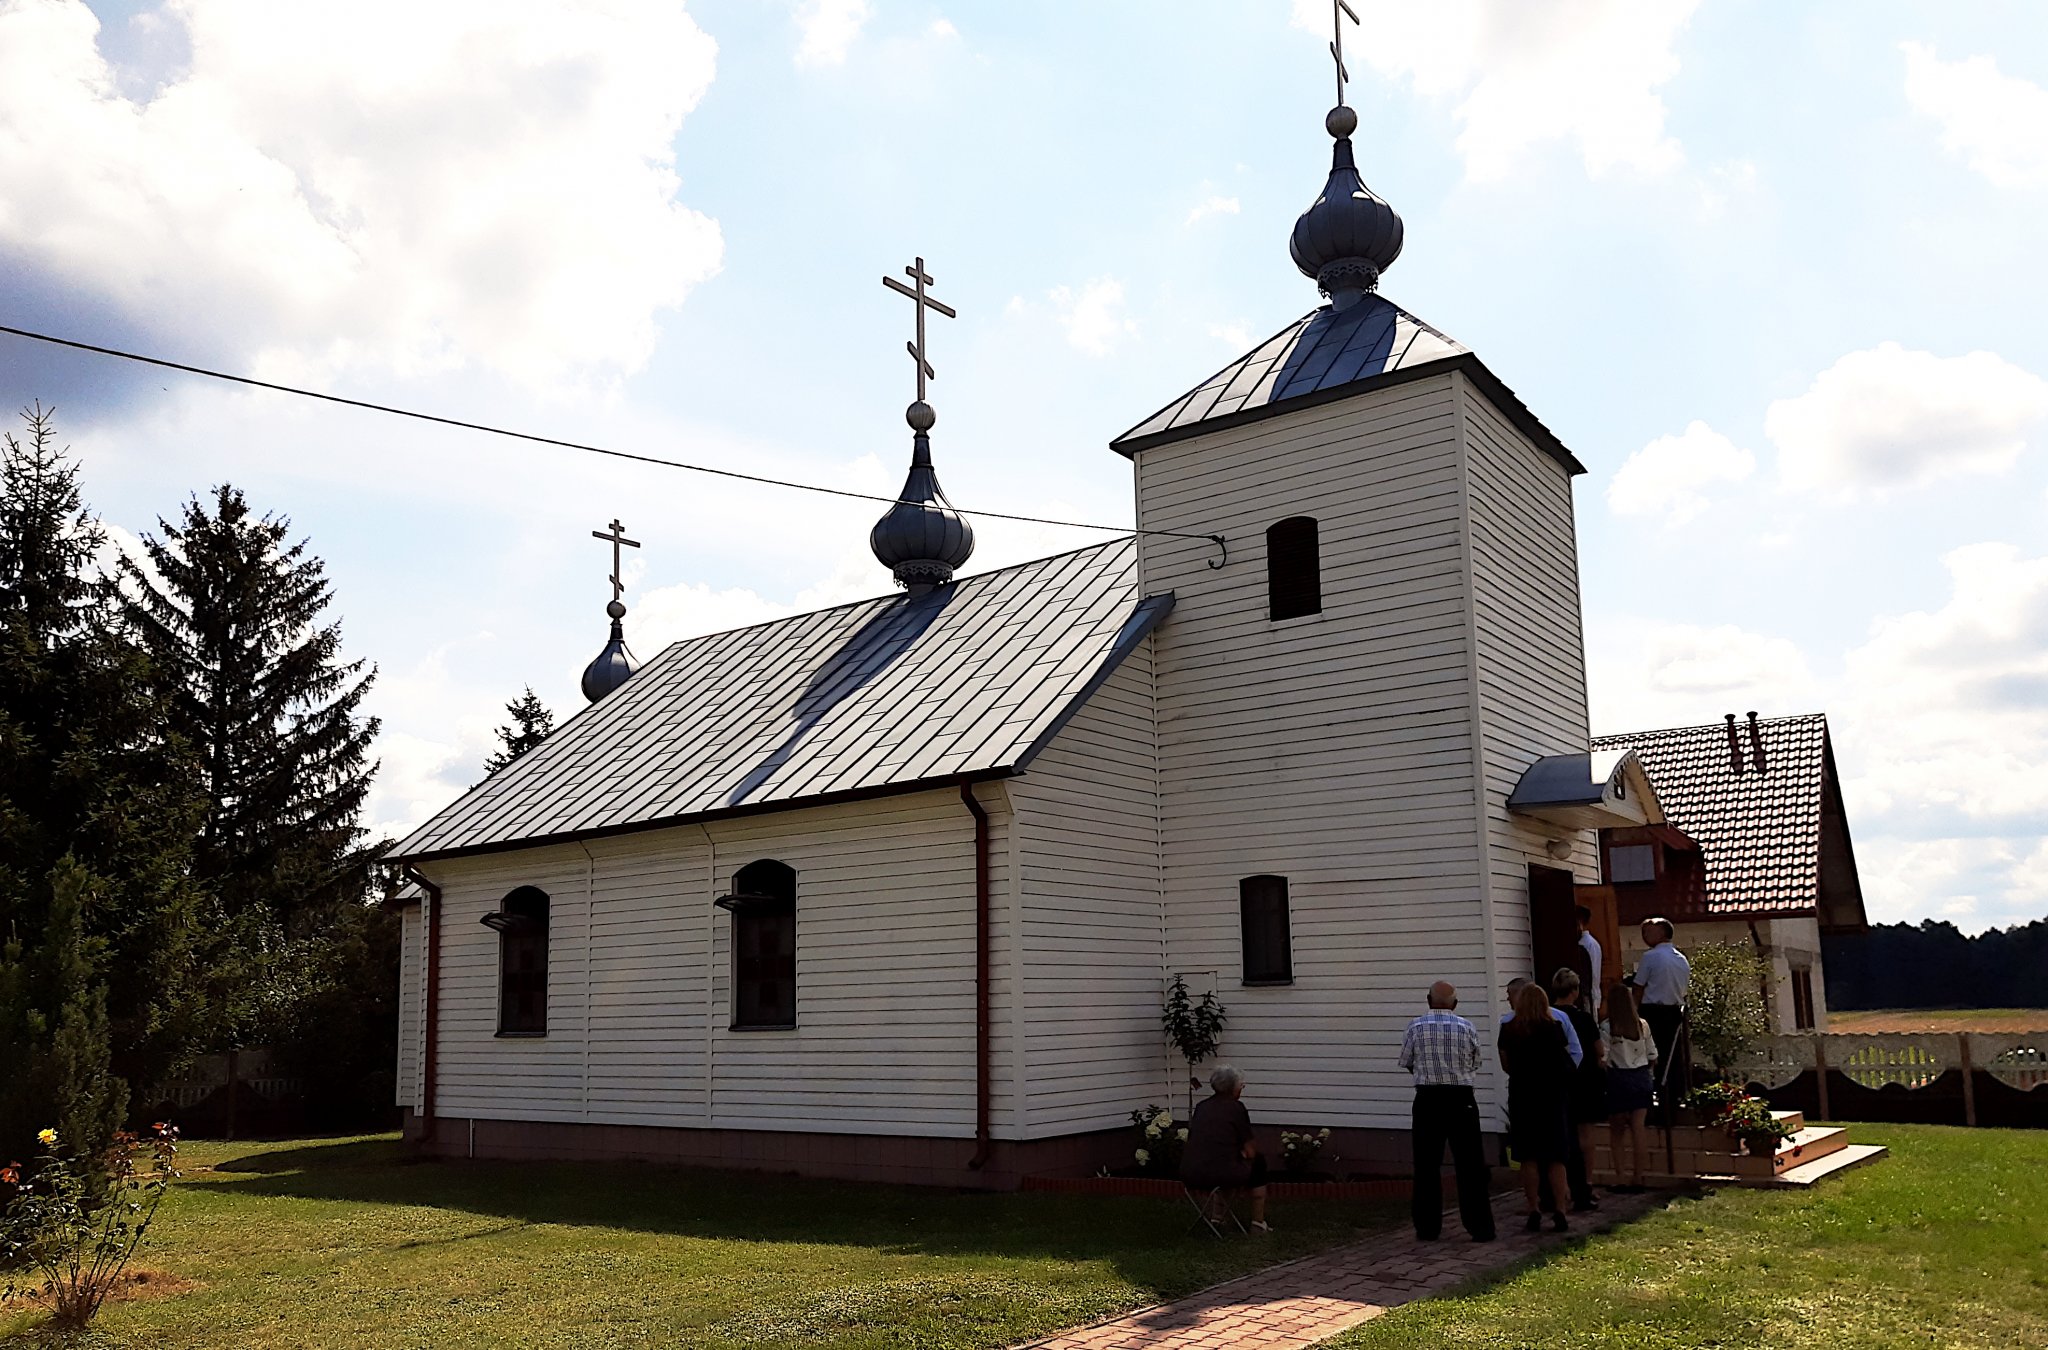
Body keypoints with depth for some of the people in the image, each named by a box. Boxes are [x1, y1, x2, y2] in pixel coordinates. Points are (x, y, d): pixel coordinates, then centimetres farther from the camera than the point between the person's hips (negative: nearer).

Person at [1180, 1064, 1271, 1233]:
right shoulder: (1236, 1107, -1)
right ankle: (1258, 1222, 23)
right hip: (1221, 1175, -5)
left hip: (1189, 1176, 5)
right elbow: (1250, 1152, -1)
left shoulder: (1201, 1107, 15)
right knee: (1258, 1161, 23)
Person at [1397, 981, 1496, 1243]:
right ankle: (1480, 1228, 5)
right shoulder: (1467, 1028, -3)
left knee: (1427, 1166, 8)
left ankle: (1427, 1228, 11)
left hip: (1428, 1100, 0)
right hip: (1461, 1100, 0)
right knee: (1470, 1166, 5)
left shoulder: (1416, 1027, -4)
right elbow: (1475, 1064, 8)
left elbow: (1406, 1062, 6)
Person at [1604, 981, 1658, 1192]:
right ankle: (1637, 1178, 2)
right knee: (1639, 1128, 2)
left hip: (1618, 1079, -3)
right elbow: (1653, 1058, 6)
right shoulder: (1641, 1025, 1)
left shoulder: (1608, 1027, -10)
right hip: (1641, 1077, 3)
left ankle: (1621, 1176, 2)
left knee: (1617, 1129, 9)